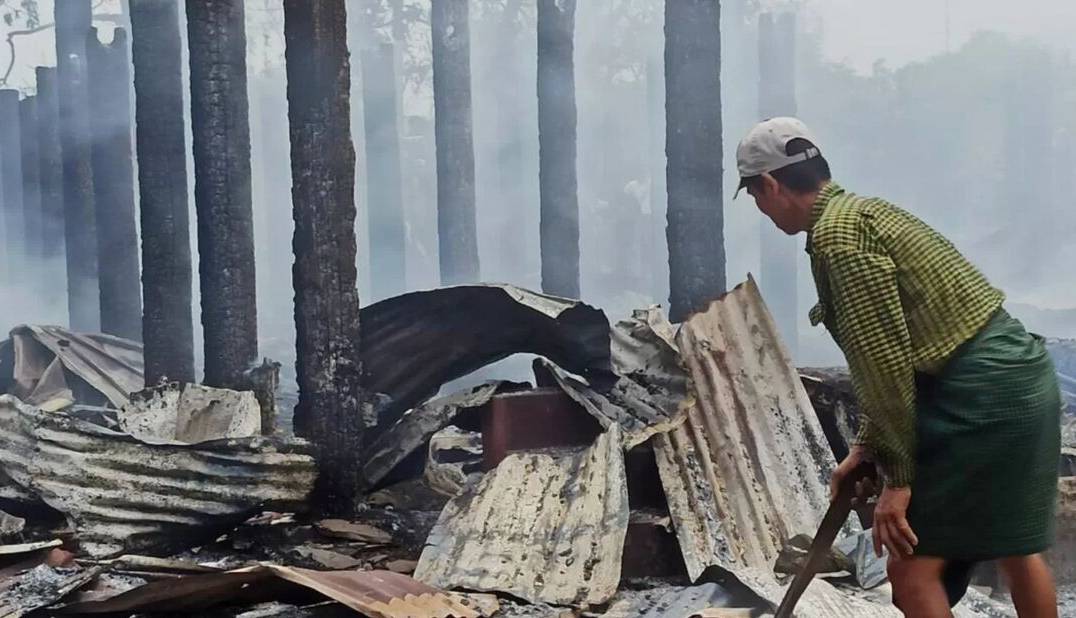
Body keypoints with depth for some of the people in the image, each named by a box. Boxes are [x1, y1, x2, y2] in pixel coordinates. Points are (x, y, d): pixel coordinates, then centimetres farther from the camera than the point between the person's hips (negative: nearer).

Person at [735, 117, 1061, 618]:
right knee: (1016, 552, 23)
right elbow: (892, 349, 21)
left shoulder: (836, 235, -14)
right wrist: (868, 446, 24)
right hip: (1020, 371, 10)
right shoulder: (863, 212, 17)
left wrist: (898, 476, -12)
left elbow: (884, 359, -18)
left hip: (981, 394, -10)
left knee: (914, 570, -3)